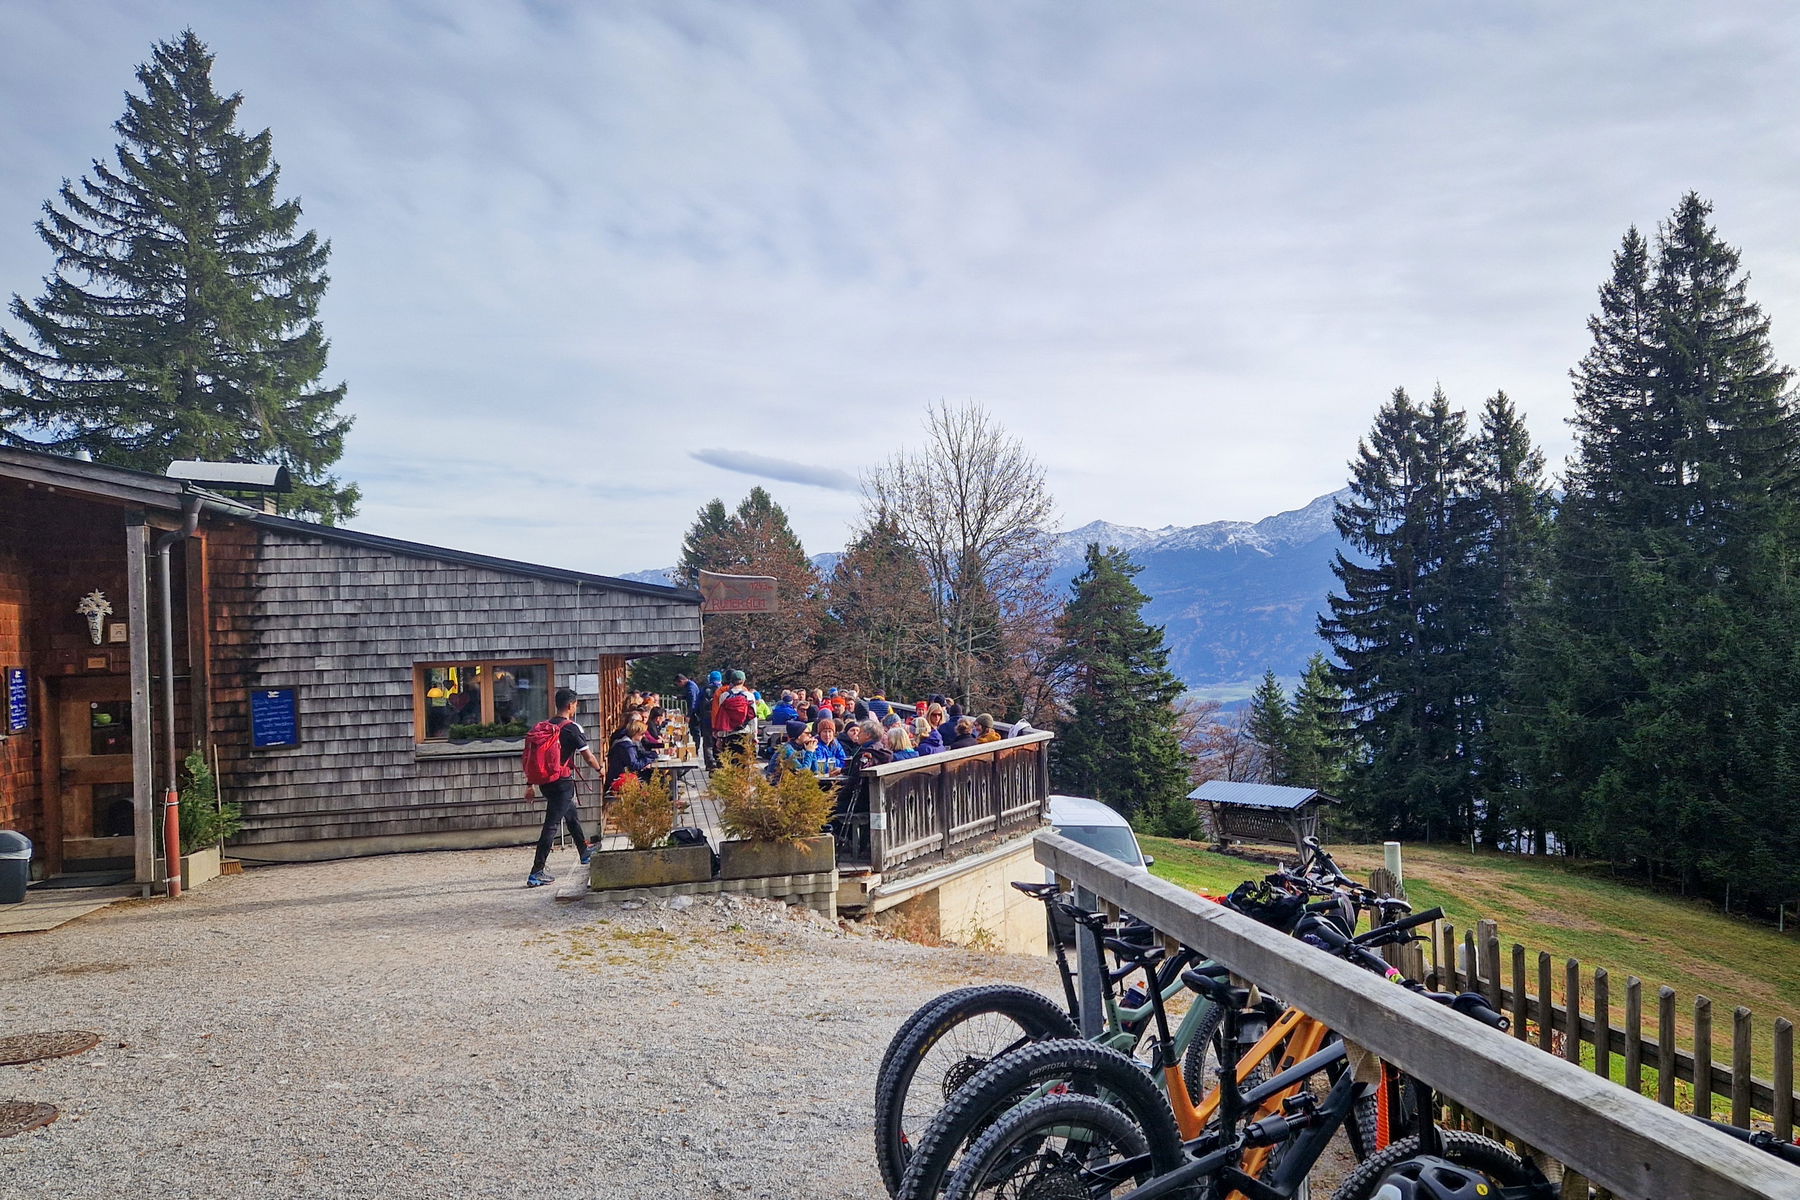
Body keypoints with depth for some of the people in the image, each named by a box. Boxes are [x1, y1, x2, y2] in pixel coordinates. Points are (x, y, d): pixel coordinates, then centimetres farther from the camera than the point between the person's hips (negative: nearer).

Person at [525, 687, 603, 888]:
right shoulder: (572, 728, -12)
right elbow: (588, 757, -7)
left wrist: (531, 784, 17)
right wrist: (599, 769, 13)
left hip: (546, 782, 8)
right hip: (563, 783, -8)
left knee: (571, 814, 27)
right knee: (551, 825, -7)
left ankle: (585, 851, 46)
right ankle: (536, 874, -10)